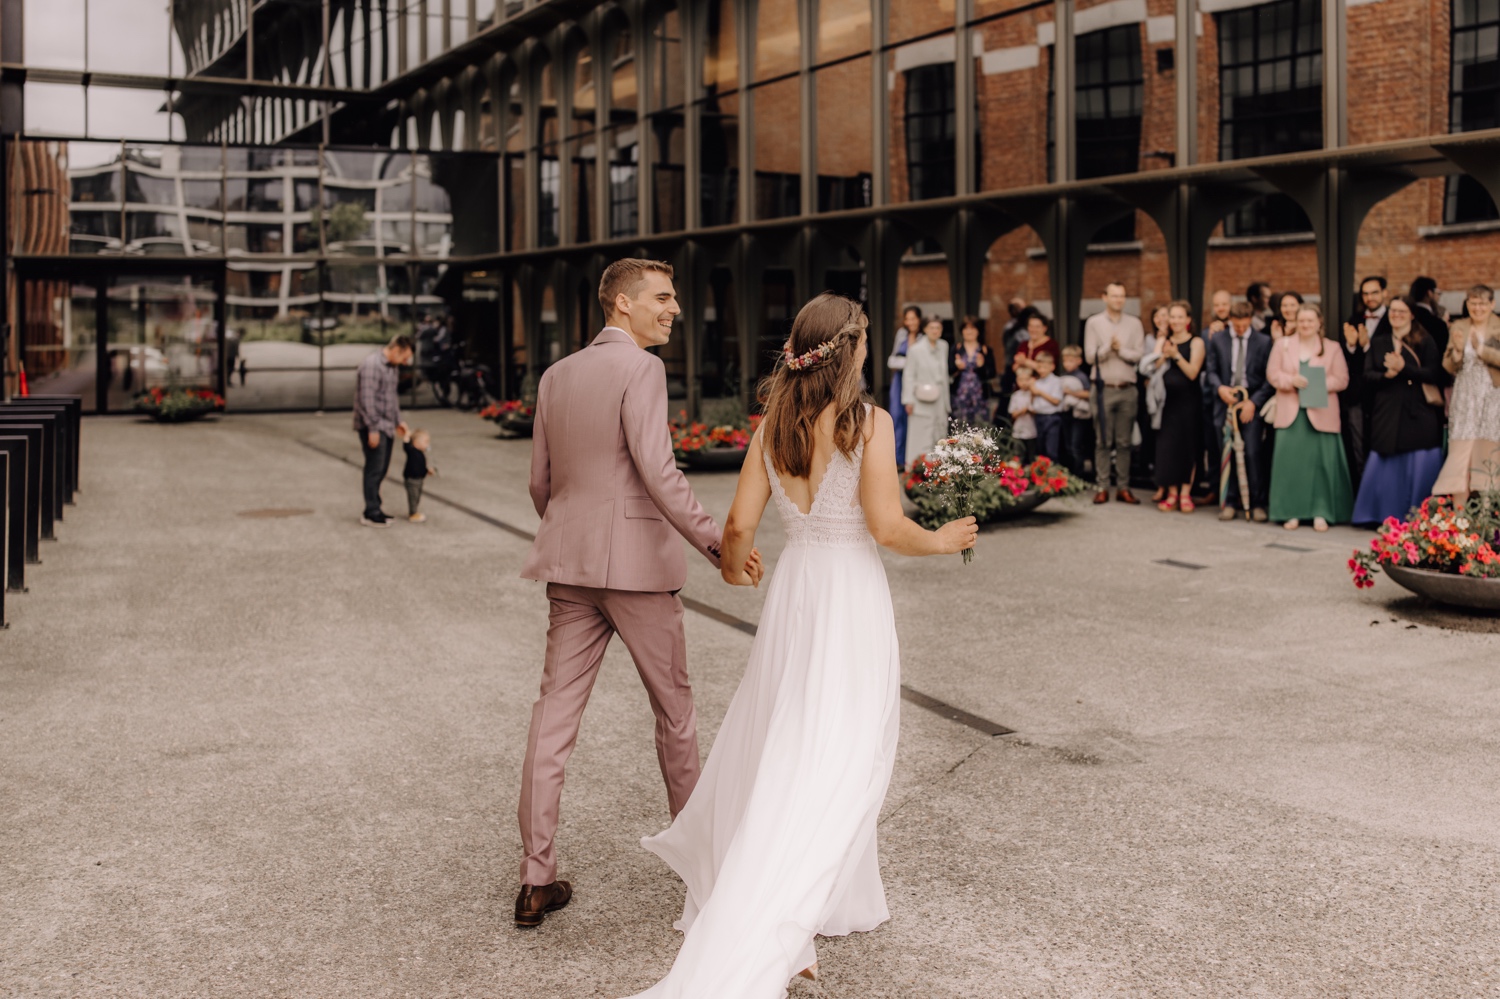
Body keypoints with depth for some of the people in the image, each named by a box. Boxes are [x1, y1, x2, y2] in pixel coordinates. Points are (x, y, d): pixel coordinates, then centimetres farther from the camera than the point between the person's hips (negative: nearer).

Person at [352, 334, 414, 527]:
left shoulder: (393, 366, 13)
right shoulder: (372, 365, -18)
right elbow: (367, 399, -22)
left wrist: (398, 420, 19)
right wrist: (373, 428, -22)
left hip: (386, 426, 9)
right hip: (373, 426, -9)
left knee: (382, 469, 12)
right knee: (374, 469, -6)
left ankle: (373, 509, 22)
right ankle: (371, 514, 0)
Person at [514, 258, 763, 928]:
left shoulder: (556, 377, 12)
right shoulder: (641, 369, -10)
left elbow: (541, 483, 15)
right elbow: (656, 470, -20)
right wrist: (716, 542, -21)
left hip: (570, 568, 6)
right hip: (638, 563, -6)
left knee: (554, 715, 4)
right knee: (673, 707, 12)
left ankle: (536, 881, 5)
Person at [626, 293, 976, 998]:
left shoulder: (773, 424, 2)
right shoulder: (869, 421, -13)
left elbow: (739, 525, 1)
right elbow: (887, 527, -17)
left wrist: (731, 565, 22)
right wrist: (942, 541, 2)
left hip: (793, 589, 6)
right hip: (852, 597, -5)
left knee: (782, 747, 19)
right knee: (836, 764, 2)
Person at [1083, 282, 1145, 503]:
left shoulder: (1134, 324, 8)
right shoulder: (1094, 323, 4)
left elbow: (1139, 355, -1)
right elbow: (1090, 356, -3)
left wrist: (1120, 349, -13)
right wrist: (1108, 347, -18)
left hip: (1128, 390, 2)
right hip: (1104, 389, -1)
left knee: (1124, 442, 4)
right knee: (1103, 442, 0)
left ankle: (1123, 487, 8)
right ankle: (1102, 487, 2)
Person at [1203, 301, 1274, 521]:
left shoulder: (1264, 342, 3)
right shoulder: (1217, 340, 9)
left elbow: (1270, 378, 0)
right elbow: (1211, 370, 9)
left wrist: (1254, 402, -10)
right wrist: (1219, 388, -11)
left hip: (1252, 404, -2)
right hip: (1225, 403, 2)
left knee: (1252, 454, -10)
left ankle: (1257, 504, 0)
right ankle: (1229, 502, 12)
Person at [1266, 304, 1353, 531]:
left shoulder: (1332, 348, 6)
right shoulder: (1283, 344, 9)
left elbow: (1341, 380, 0)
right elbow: (1273, 374, 3)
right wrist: (1291, 380, -16)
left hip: (1321, 414, -1)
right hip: (1290, 412, 1)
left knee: (1321, 462, -4)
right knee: (1289, 461, -1)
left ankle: (1321, 512, 2)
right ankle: (1291, 512, 5)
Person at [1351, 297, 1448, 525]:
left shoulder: (1425, 342, 4)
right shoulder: (1378, 343, 13)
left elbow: (1435, 374, -7)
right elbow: (1368, 377, 4)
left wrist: (1403, 368, -17)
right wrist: (1387, 374, -15)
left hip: (1418, 415, -2)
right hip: (1387, 414, 3)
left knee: (1419, 469, -2)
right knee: (1386, 469, 1)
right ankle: (1388, 518, 8)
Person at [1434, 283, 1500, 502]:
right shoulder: (1458, 327, 8)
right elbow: (1449, 367, 6)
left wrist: (1482, 349, -22)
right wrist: (1457, 350, -12)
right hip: (1464, 400, 2)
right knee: (1460, 453, -3)